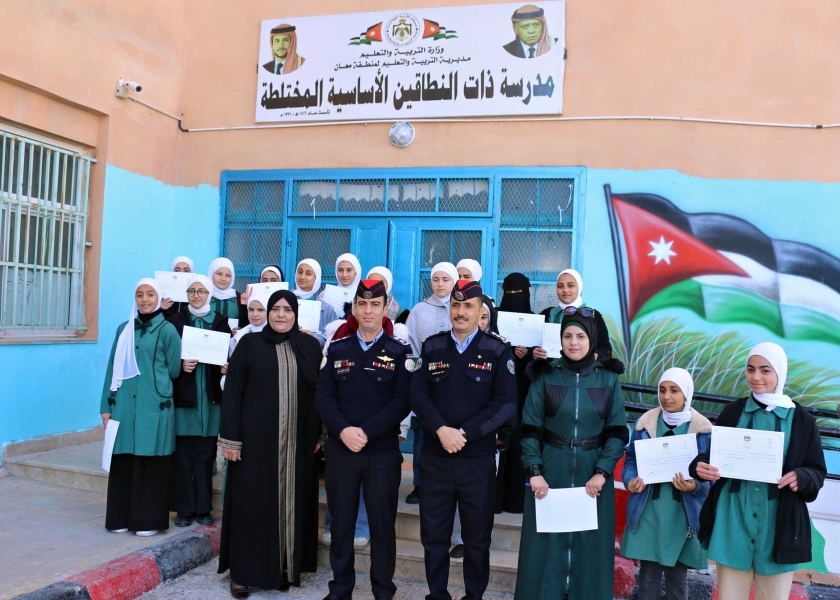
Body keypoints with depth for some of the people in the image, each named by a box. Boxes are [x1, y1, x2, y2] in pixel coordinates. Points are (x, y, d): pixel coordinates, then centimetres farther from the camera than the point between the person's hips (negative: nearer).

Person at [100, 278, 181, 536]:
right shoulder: (124, 329, 11)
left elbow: (173, 371, 0)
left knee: (151, 463, 2)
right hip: (124, 406, 4)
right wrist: (106, 406, 8)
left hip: (154, 407, -3)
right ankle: (121, 518, 19)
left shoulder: (167, 330, 0)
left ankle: (149, 520, 12)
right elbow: (113, 369, 11)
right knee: (123, 462, 6)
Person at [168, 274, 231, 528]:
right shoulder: (176, 321, 5)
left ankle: (203, 507, 14)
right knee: (183, 454, 1)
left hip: (210, 395, 1)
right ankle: (184, 508, 11)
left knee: (205, 454, 5)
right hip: (183, 395, -1)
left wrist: (226, 366, -12)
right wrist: (181, 365, -16)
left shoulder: (221, 322, 7)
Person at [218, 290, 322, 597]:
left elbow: (320, 391, 9)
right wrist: (230, 438, -8)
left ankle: (286, 567, 22)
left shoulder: (310, 346, 6)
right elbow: (233, 392, -3)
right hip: (256, 438, -2)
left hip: (298, 440, 2)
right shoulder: (249, 344, 0)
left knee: (292, 502, 9)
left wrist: (320, 434, 4)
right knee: (251, 502, 3)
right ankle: (244, 571, 15)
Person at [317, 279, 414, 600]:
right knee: (341, 522, 11)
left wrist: (366, 431, -17)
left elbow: (402, 402, -8)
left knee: (383, 524, 8)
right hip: (340, 449, 2)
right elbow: (324, 396, 0)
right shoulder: (337, 348, 6)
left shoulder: (400, 351, -1)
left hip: (383, 451, -2)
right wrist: (343, 430, -16)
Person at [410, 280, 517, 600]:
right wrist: (441, 430, -17)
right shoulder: (431, 346, 5)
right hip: (435, 456, 2)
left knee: (477, 537, 12)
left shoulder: (498, 350, -2)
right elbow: (418, 394, -1)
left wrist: (464, 433, -16)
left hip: (478, 459, -2)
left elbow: (506, 402, -10)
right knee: (433, 534, 11)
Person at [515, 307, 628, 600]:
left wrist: (602, 473, -11)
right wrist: (534, 472, -11)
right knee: (546, 544, 5)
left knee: (589, 545, 7)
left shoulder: (608, 380, 0)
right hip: (551, 473, 0)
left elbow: (618, 431, -1)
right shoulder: (545, 377, -2)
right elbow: (530, 429, -3)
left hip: (593, 476, 1)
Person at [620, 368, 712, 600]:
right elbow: (631, 458, 9)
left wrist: (695, 486, -21)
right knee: (648, 574, 8)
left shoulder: (702, 429, -3)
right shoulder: (646, 422, 2)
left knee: (677, 577, 11)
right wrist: (630, 480, -11)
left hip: (683, 513, -1)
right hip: (649, 510, 1)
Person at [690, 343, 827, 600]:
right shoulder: (732, 412, 4)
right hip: (733, 519, 1)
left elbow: (817, 472, 3)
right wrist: (700, 466, -14)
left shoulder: (801, 420, 1)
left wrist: (801, 478, -19)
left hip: (778, 524, -1)